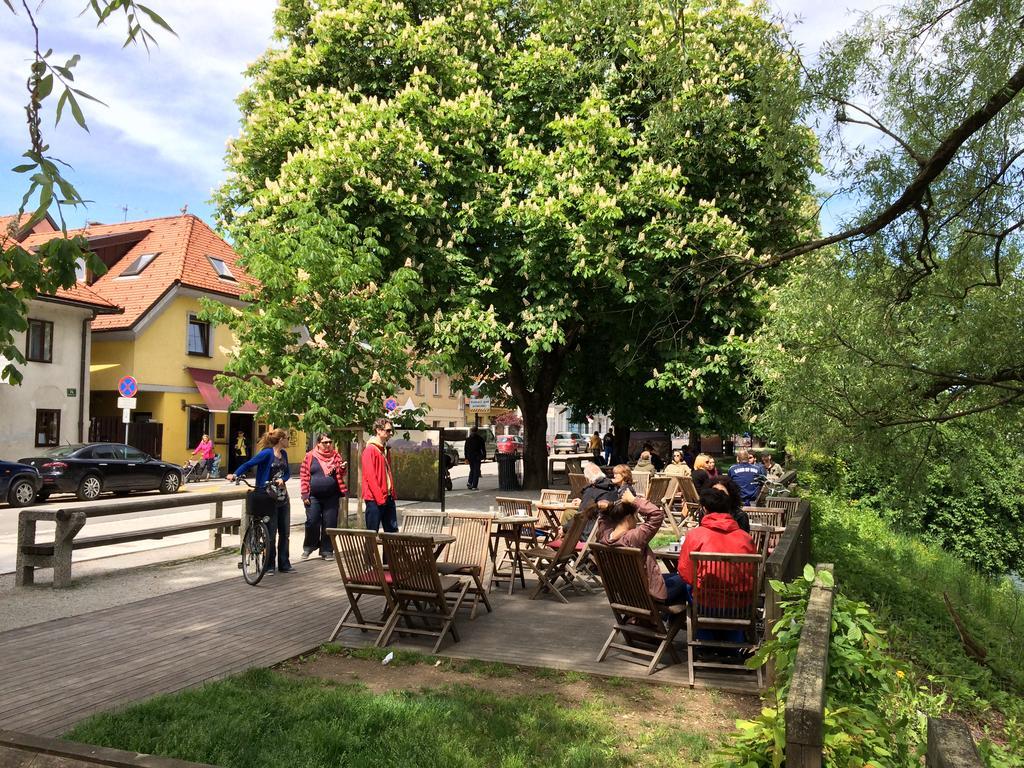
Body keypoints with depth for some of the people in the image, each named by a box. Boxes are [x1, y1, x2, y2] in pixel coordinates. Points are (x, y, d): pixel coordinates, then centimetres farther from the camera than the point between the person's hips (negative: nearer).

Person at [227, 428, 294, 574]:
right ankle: (269, 565, 10)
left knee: (284, 532, 9)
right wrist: (235, 474, -31)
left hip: (282, 495, 7)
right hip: (269, 496, -7)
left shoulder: (283, 454, 10)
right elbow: (249, 464, -17)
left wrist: (282, 479, -7)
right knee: (271, 532, -1)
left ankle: (284, 565, 17)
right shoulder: (267, 453, -11)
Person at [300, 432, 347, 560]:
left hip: (332, 497, 2)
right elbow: (304, 475, 1)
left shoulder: (336, 455, 8)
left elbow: (341, 473, 11)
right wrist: (304, 494, -5)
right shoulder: (310, 456, 2)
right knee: (312, 522, -2)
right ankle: (309, 546, 21)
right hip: (313, 497, -2)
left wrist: (343, 468, -14)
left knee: (330, 524, 4)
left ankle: (327, 550, 15)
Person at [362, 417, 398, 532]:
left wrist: (392, 494, 11)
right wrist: (380, 498, -18)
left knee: (393, 531, 8)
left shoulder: (386, 450, 16)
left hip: (388, 497, 8)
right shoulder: (370, 450, -10)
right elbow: (370, 476, -16)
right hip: (375, 499, -8)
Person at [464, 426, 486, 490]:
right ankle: (474, 486, -3)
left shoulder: (468, 439, 4)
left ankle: (469, 482, 3)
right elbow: (483, 448, -1)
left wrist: (466, 457, 7)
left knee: (472, 470, 19)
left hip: (470, 456, 3)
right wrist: (484, 456, 7)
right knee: (476, 471, 2)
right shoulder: (480, 438, -3)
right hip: (477, 456, -3)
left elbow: (465, 449, 4)